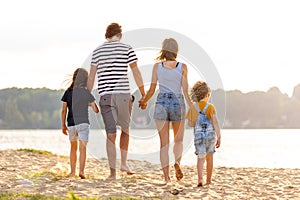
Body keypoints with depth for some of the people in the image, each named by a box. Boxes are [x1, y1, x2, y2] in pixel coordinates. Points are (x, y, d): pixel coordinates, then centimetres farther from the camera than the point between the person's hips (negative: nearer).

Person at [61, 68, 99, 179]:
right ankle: (81, 171, -24)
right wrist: (91, 104, 19)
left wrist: (63, 125, 11)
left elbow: (63, 110, 2)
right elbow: (96, 110, -2)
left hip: (71, 124, 3)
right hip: (83, 123, -3)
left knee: (73, 147, 19)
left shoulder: (68, 93, 2)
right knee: (82, 147, -8)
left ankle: (72, 171, 22)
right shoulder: (87, 93, -3)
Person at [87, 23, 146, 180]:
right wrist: (143, 95, 7)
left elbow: (91, 76, 9)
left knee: (110, 134, 1)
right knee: (125, 129, 19)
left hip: (105, 96, 2)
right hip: (123, 94, -1)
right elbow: (136, 73, 1)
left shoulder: (97, 51, 10)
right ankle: (124, 163, 12)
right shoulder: (127, 49, 2)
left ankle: (112, 172, -3)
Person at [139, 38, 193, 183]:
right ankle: (177, 162, -11)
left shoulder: (157, 66, -1)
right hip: (178, 103, 0)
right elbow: (185, 91, -5)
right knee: (178, 140, 18)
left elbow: (152, 90, 2)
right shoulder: (182, 67, -3)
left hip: (161, 103, 0)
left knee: (164, 143, 5)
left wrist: (144, 101, 20)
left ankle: (166, 176, -3)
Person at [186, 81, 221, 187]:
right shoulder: (210, 107, -5)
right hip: (211, 134, 0)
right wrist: (219, 137, -5)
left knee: (201, 158, -1)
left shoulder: (193, 108, 0)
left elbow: (190, 124, 3)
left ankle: (200, 178, -23)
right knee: (209, 157, 16)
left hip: (198, 135, 0)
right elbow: (215, 123, -9)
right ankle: (208, 180, 25)